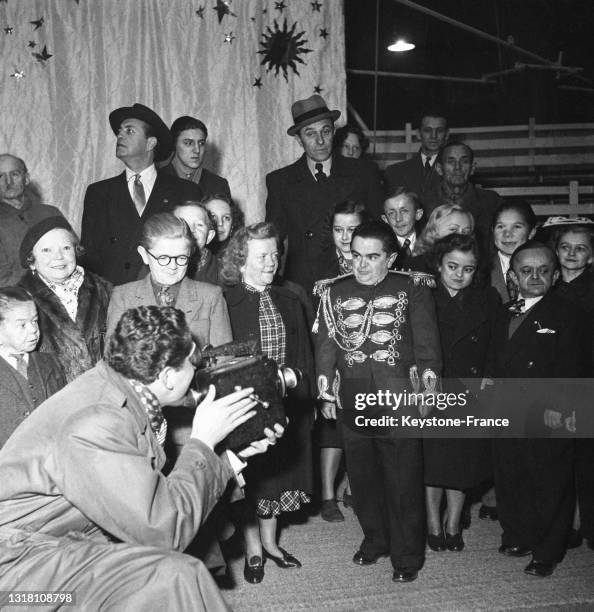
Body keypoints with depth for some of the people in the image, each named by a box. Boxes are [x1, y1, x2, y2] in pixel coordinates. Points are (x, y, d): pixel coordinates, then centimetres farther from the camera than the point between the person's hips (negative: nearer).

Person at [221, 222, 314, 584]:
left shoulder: (289, 301, 9)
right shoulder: (225, 302, -11)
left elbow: (304, 354, 11)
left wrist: (308, 398, 7)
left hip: (287, 403, 5)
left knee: (280, 470, 15)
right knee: (251, 476, 7)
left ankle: (270, 541, 32)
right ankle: (253, 549, 23)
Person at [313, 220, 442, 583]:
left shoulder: (413, 288, -1)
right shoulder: (335, 292, 8)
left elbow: (426, 344, -1)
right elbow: (326, 344, 10)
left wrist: (427, 391, -5)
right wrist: (327, 394, 7)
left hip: (400, 401, -3)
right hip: (352, 401, 4)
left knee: (404, 480, 2)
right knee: (362, 475, 14)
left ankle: (407, 555, 17)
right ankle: (374, 540, 33)